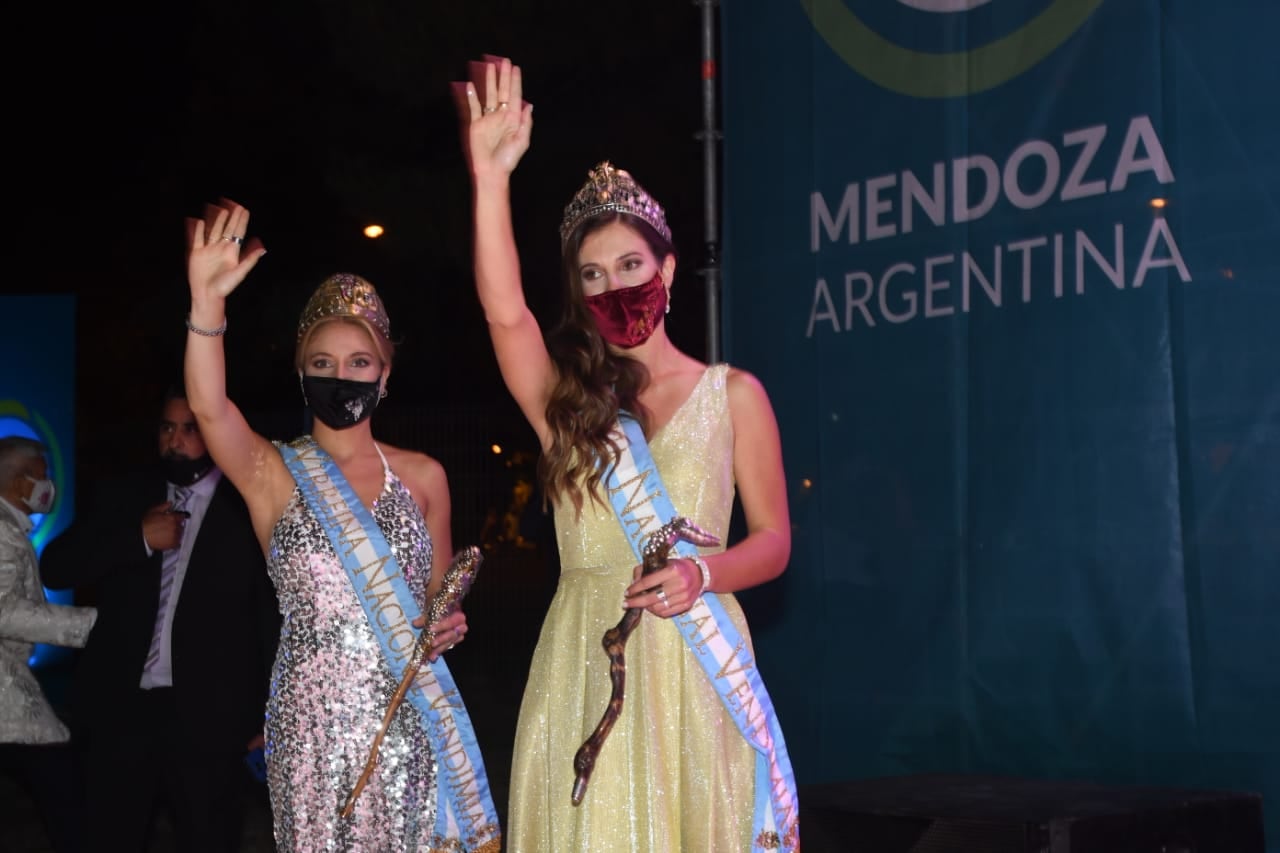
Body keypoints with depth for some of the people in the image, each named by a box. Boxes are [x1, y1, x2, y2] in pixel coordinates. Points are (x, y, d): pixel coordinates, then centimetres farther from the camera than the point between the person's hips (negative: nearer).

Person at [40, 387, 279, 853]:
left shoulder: (249, 509, 0)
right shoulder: (121, 494, 10)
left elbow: (274, 616, 1)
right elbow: (56, 568, 3)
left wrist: (268, 715, -1)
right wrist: (138, 536, -10)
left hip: (208, 717, -3)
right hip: (118, 708, 3)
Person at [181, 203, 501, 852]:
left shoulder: (423, 476, 9)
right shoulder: (272, 474, 1)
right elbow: (209, 408, -19)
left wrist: (448, 623, -5)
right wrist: (206, 302, -33)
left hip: (410, 714, 2)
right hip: (315, 717, -2)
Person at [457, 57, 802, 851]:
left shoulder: (733, 393, 6)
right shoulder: (565, 396, 8)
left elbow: (774, 540, 4)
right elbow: (504, 310, -12)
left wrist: (703, 574, -17)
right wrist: (491, 174, -22)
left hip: (694, 661, -1)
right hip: (583, 663, 1)